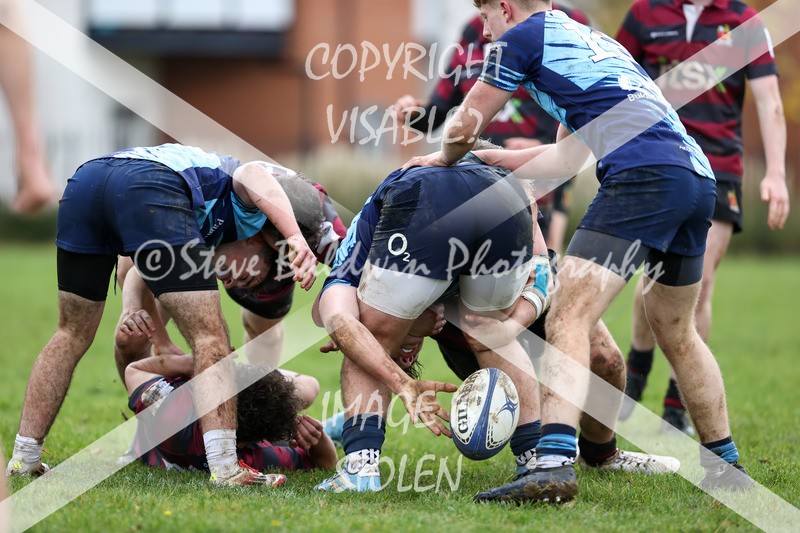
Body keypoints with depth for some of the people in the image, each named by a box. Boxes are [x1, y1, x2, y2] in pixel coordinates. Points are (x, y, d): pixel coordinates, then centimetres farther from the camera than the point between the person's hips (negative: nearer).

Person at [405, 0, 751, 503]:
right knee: (675, 328, 24)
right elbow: (568, 158, 37)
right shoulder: (593, 41, 32)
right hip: (699, 176, 8)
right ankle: (726, 465, 31)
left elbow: (464, 127, 17)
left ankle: (555, 461, -31)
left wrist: (446, 157, 39)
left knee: (570, 316, -14)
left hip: (643, 178, -8)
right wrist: (488, 157, 45)